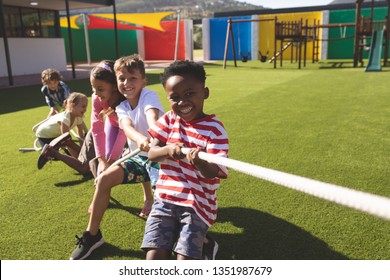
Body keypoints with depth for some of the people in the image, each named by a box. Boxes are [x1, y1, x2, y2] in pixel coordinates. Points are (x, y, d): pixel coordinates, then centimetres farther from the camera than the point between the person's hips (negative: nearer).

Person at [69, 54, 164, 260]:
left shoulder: (149, 96, -15)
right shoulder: (121, 108, -1)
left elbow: (152, 117, -38)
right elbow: (127, 127, -24)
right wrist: (140, 138, -49)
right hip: (138, 157, 6)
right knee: (104, 179, -7)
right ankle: (92, 235, 9)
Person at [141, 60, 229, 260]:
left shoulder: (214, 129, -11)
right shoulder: (168, 120, 1)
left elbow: (212, 173, -17)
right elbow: (151, 154, -4)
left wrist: (200, 162, -39)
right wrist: (167, 150, -25)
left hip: (197, 203, -3)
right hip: (165, 199, 3)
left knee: (185, 259, -12)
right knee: (154, 257, -6)